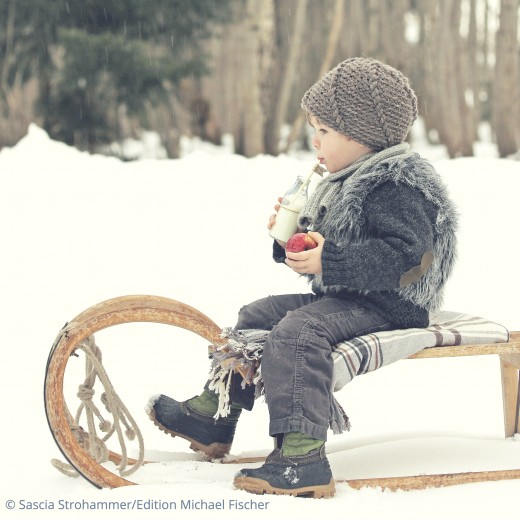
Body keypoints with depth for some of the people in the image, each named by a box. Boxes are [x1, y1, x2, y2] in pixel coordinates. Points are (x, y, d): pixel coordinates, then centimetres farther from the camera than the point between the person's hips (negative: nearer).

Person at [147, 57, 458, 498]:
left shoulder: (398, 187, -17)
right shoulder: (345, 182, 17)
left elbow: (401, 254, -28)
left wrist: (329, 261, -33)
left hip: (387, 304, -11)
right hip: (339, 296, 11)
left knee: (296, 331, -31)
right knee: (257, 315, 13)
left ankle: (301, 454, -38)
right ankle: (215, 415, 21)